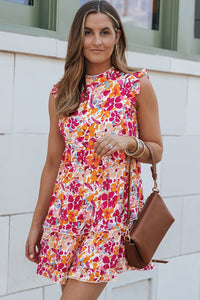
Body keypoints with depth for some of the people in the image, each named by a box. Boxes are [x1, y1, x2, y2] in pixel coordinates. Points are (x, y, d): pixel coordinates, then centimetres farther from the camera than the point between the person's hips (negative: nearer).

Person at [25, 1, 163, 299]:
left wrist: (127, 143, -17)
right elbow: (53, 163, 10)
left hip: (113, 210, -3)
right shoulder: (61, 93, 7)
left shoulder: (137, 85, -1)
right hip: (66, 210, 4)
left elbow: (156, 151, 5)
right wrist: (37, 224, 10)